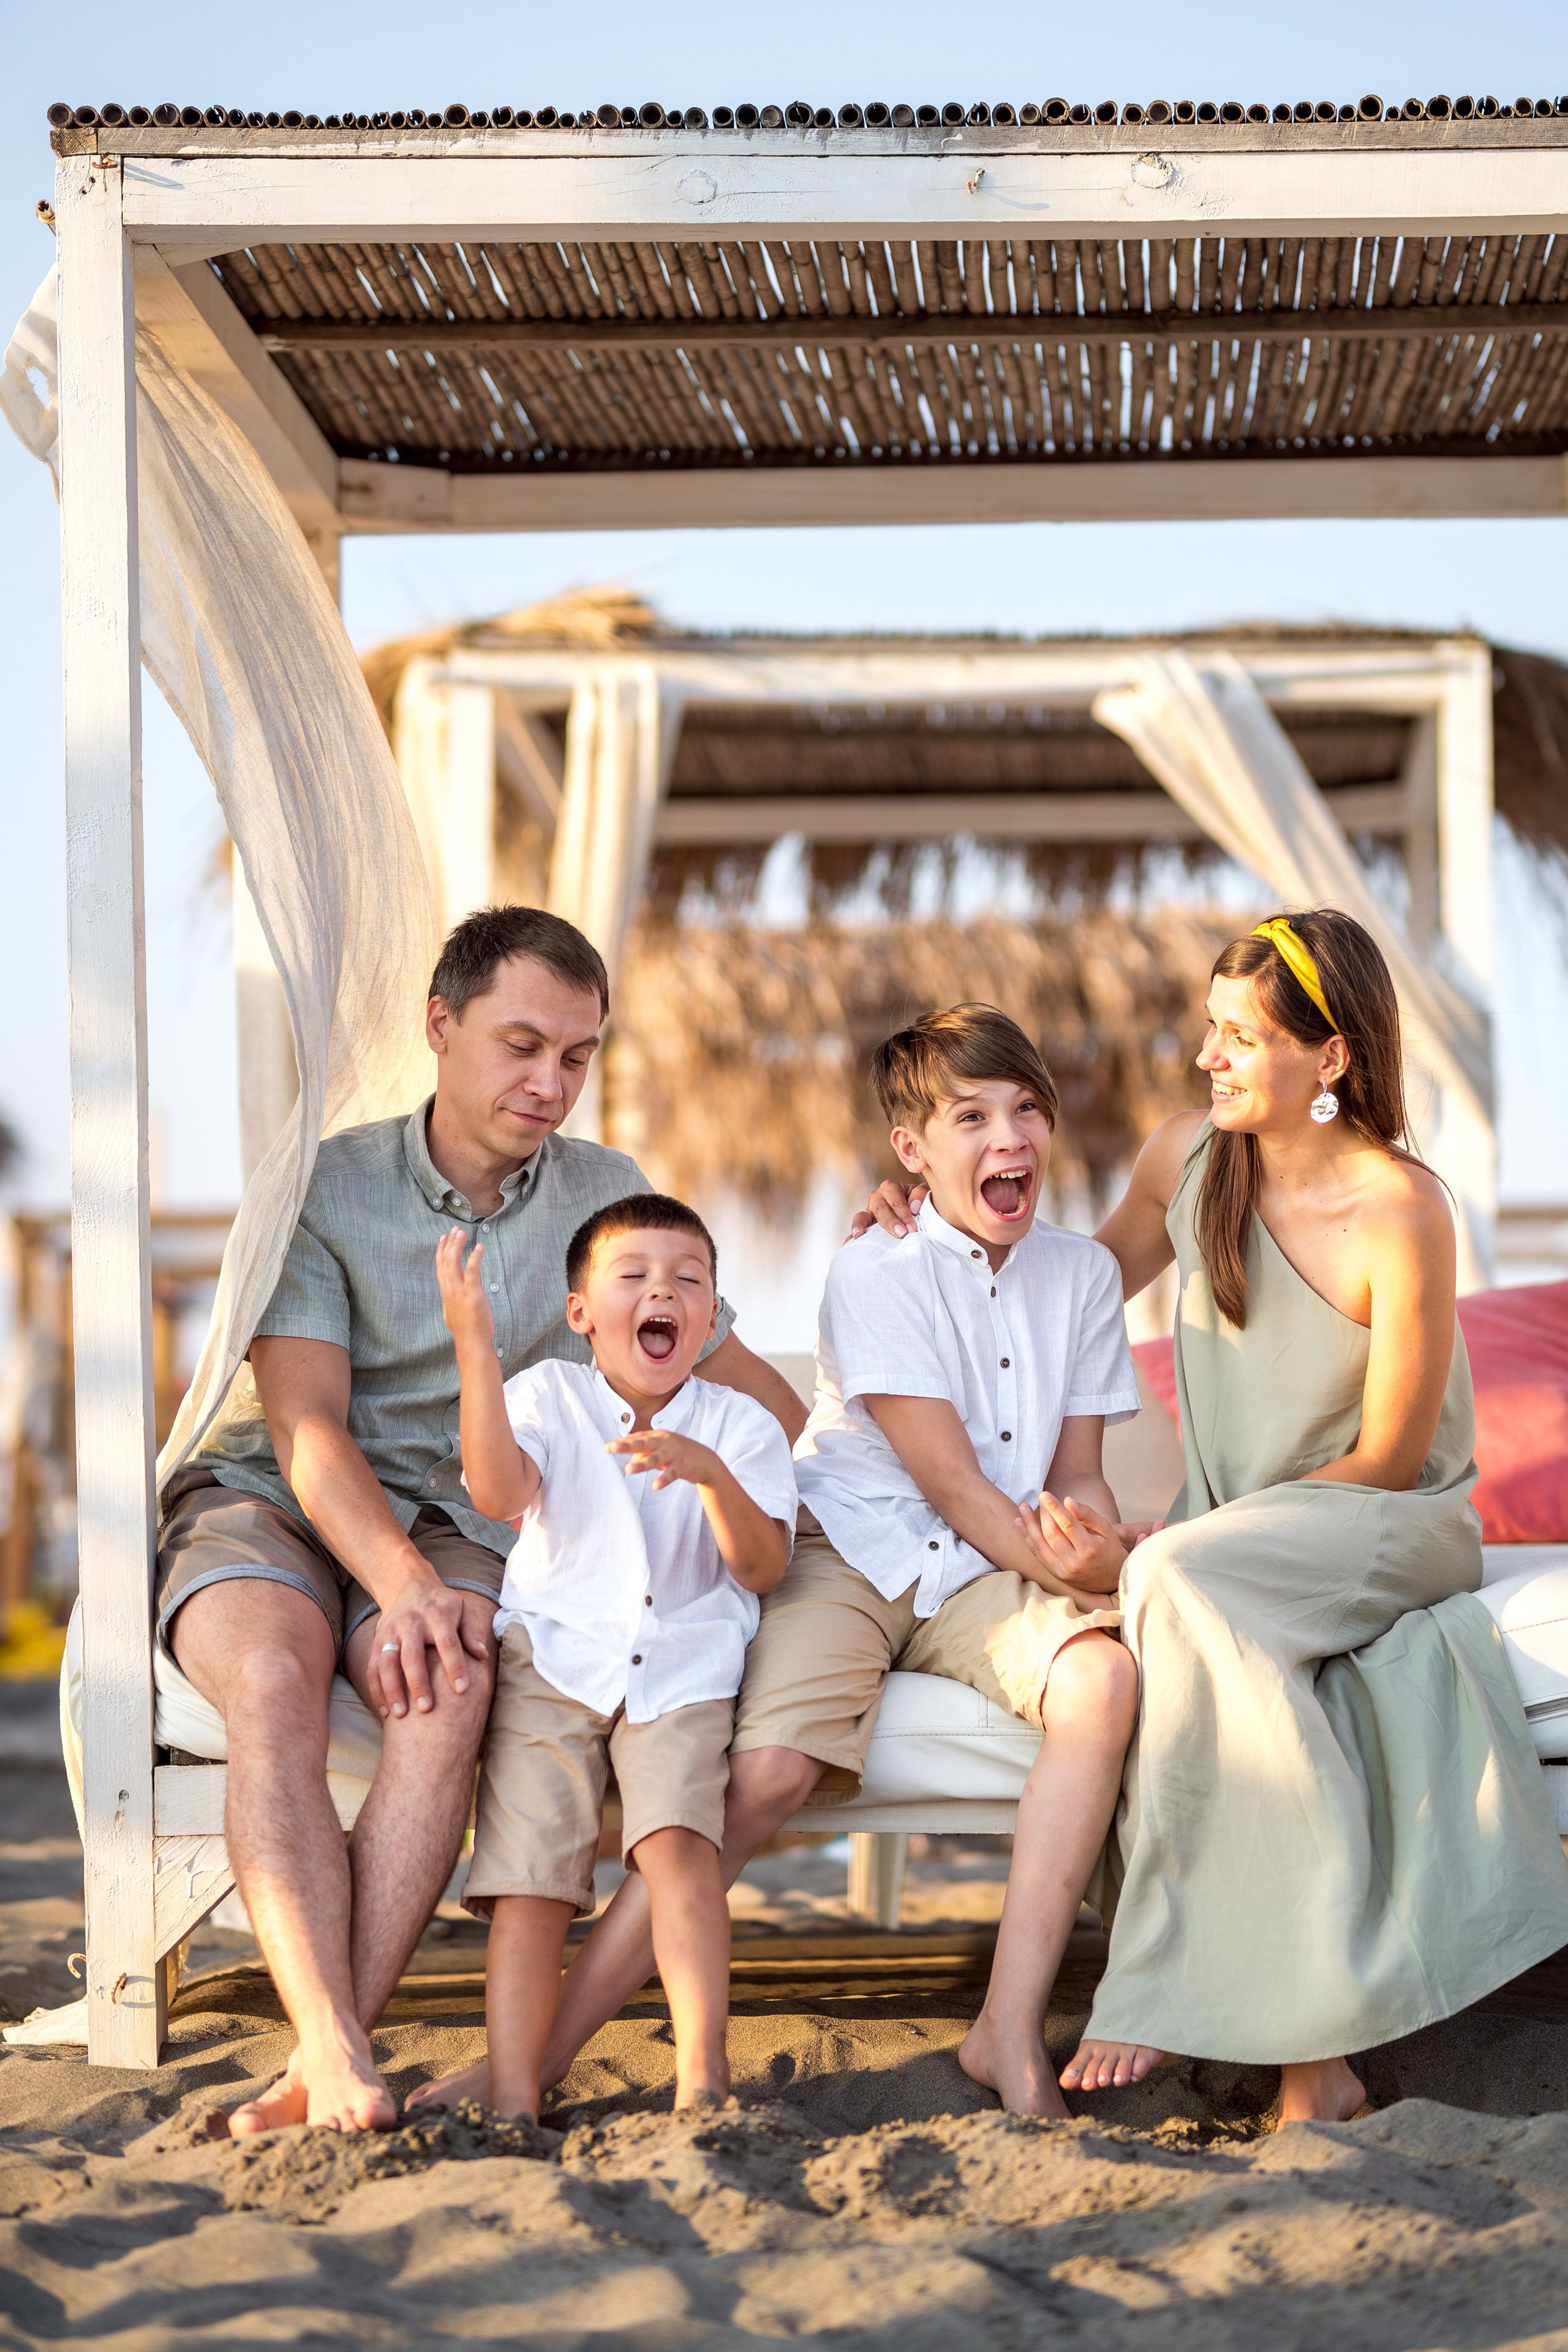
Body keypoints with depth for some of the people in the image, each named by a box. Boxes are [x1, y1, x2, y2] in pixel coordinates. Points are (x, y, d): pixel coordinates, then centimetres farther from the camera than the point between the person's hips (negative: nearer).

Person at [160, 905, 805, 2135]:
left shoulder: (607, 1196, 9)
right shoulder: (326, 1189, -3)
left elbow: (742, 1377, 19)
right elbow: (306, 1427, -13)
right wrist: (405, 1584, -30)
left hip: (452, 1518, 2)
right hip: (267, 1497, -2)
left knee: (450, 1690, -33)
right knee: (274, 1680, -36)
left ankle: (325, 2063, -37)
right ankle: (338, 2055, -43)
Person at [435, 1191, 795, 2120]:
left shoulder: (740, 1425, 11)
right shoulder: (547, 1396, 9)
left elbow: (764, 1570, -1)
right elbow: (499, 1493, -14)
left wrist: (711, 1474, -19)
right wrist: (475, 1350, -23)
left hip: (682, 1669, 0)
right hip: (553, 1662, 0)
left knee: (679, 1843, -24)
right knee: (530, 1878, -12)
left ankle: (703, 2073, -25)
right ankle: (512, 2101, -13)